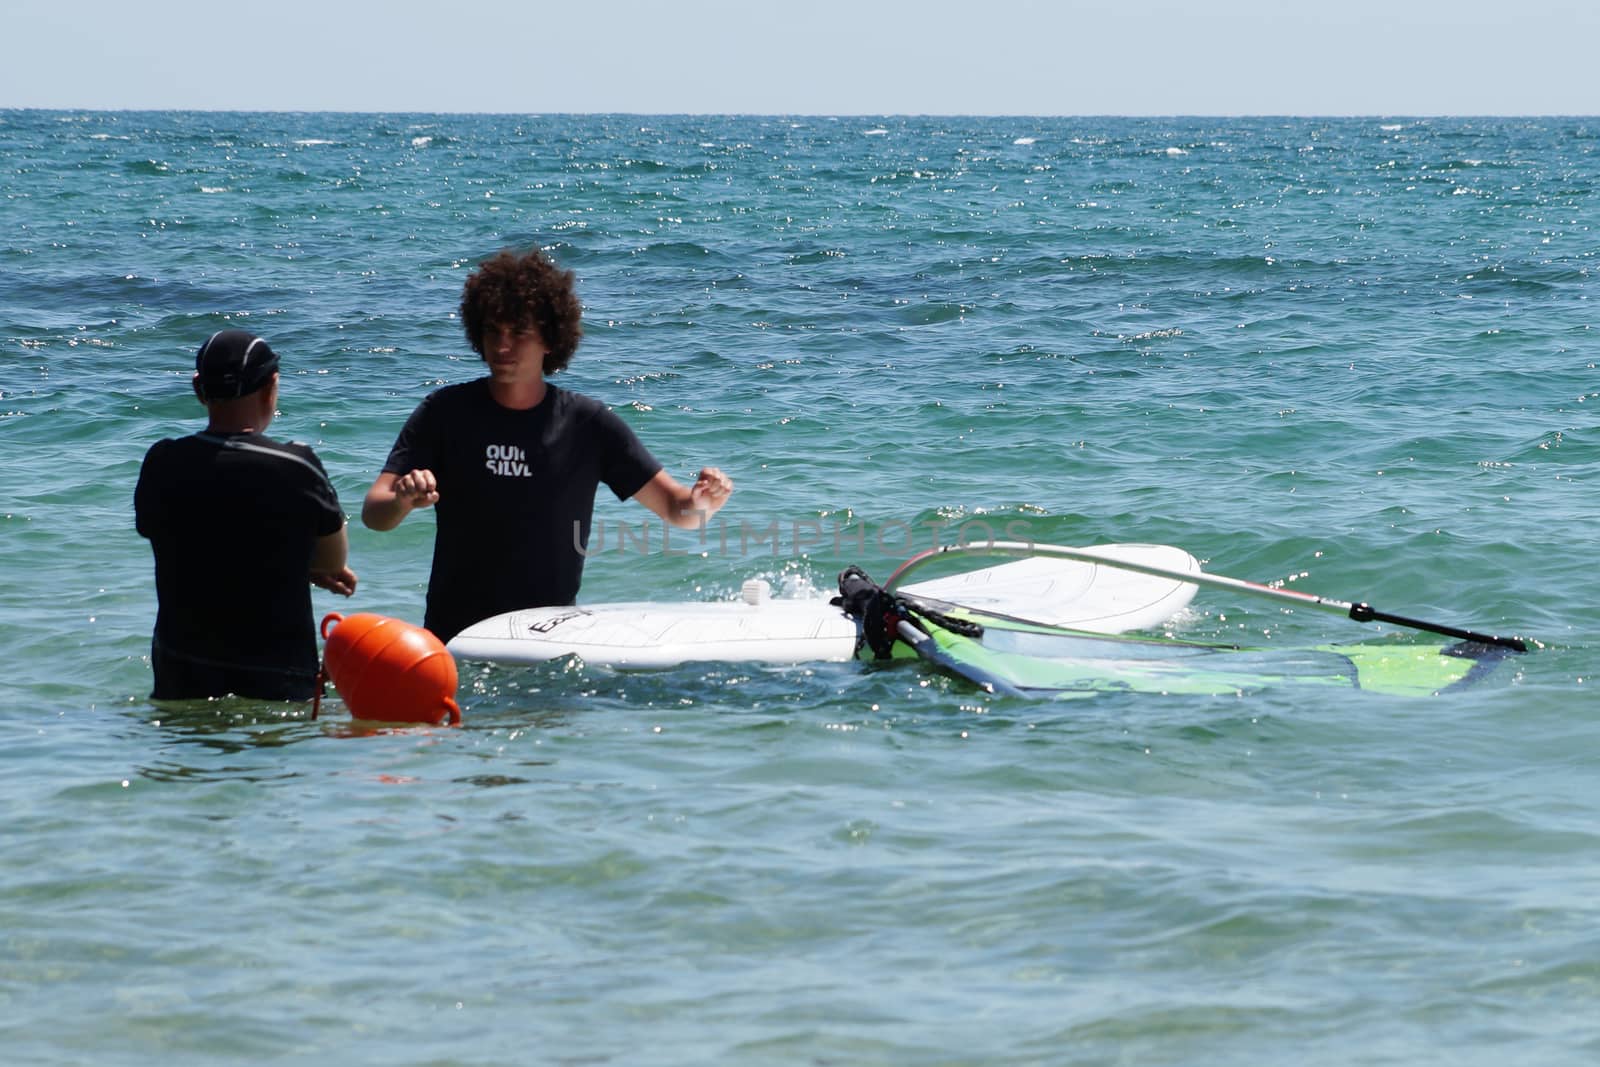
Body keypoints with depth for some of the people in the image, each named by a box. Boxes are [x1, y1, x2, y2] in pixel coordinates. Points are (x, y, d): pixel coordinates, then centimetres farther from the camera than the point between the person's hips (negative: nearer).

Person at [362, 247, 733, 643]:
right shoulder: (444, 413, 1)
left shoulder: (587, 424, 3)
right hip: (453, 636, 0)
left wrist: (701, 502, -20)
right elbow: (374, 514, -5)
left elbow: (675, 508, 3)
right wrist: (403, 500, -28)